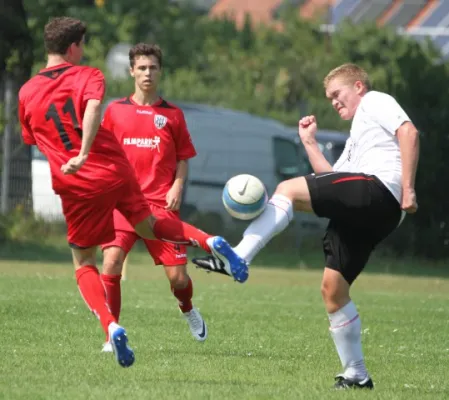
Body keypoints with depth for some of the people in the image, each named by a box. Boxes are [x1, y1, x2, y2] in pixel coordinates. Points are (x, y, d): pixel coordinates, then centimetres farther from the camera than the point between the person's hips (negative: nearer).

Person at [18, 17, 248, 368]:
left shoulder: (27, 94, 7)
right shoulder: (87, 76, 0)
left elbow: (33, 140, 20)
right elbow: (93, 106, -23)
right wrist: (84, 154, -29)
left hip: (76, 189, 0)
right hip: (116, 171, 0)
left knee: (83, 263, 12)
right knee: (149, 226, 26)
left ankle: (111, 326, -11)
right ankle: (210, 243, 1)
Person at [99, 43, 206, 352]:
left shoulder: (173, 114, 8)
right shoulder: (116, 111, 8)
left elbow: (184, 158, 12)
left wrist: (177, 188, -4)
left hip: (162, 204, 0)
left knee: (177, 276, -2)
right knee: (111, 262, -20)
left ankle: (189, 310, 34)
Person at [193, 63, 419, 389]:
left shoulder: (375, 103, 12)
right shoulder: (357, 139, 39)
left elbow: (409, 133, -6)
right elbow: (331, 180, 33)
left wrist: (407, 188, -16)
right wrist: (309, 142, 29)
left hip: (379, 191, -10)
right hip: (361, 215, 10)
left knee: (288, 190, -18)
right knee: (332, 289, 8)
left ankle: (236, 259, -31)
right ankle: (356, 375, 11)